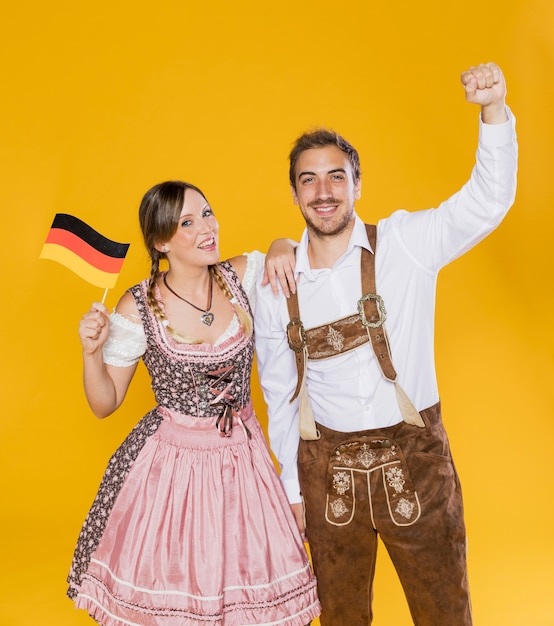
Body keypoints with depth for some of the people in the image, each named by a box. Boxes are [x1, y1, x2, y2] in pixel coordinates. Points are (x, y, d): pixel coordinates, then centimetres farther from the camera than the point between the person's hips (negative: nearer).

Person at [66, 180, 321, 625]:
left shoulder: (241, 276, -5)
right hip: (171, 461, -2)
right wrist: (92, 353, -21)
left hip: (241, 455, 3)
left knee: (255, 588, 10)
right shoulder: (139, 308, -11)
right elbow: (104, 404, -3)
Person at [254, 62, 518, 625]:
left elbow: (487, 201, -17)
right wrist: (292, 488, 7)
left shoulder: (404, 245, -7)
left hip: (414, 457, -1)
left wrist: (494, 109, -32)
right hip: (327, 467, 2)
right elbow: (280, 395, 3)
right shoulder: (274, 286, -3)